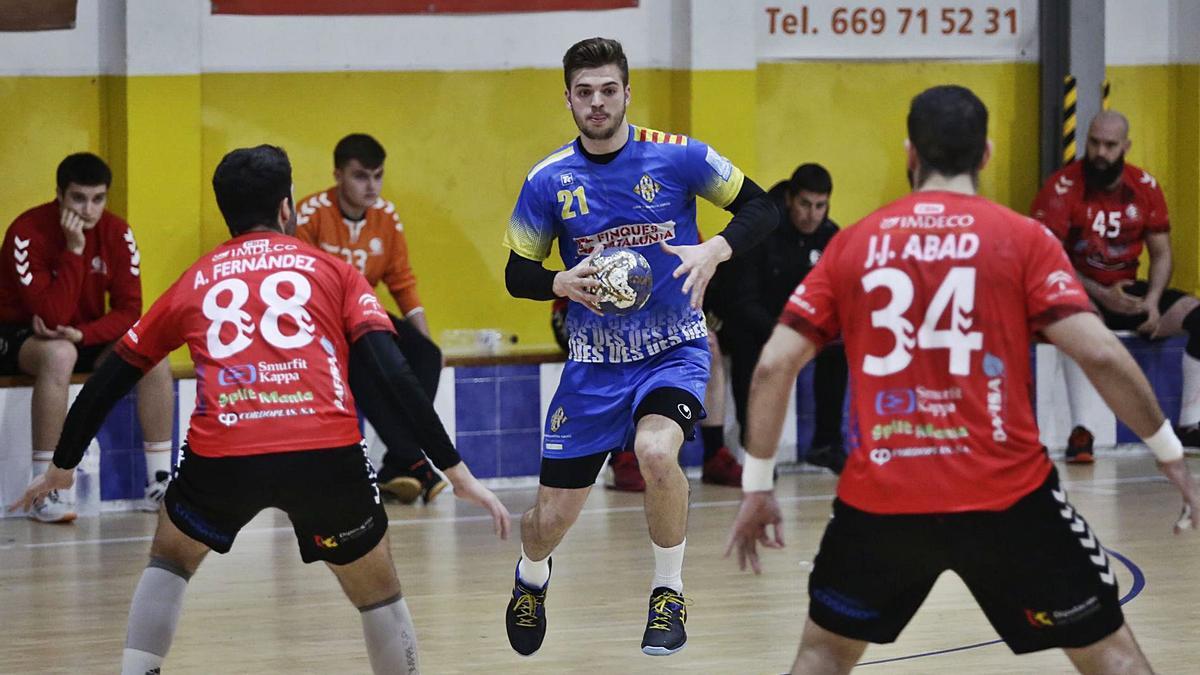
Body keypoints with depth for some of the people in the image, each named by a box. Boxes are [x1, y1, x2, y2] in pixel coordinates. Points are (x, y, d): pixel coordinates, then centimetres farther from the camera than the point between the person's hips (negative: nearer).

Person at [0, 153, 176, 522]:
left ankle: (159, 484, -12)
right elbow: (52, 316, -30)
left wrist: (83, 334, -26)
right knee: (59, 354, -38)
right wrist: (74, 249, -34)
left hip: (86, 337, 5)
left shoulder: (116, 231, -8)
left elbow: (130, 310, -9)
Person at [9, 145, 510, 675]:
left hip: (222, 455, 1)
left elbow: (104, 386, 30)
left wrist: (62, 467, 44)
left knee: (170, 557, 30)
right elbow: (393, 377, 6)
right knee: (377, 591, 20)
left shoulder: (193, 282, 24)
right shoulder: (332, 270, 18)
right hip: (327, 452, -1)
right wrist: (457, 472, 7)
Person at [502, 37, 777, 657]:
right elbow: (516, 275, 4)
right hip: (593, 362, 2)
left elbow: (759, 207, 0)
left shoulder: (677, 156, -9)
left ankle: (668, 598, -11)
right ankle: (530, 579, 43)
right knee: (552, 518, 3)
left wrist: (713, 250, -19)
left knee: (656, 451, -34)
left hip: (674, 350, -2)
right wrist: (563, 283, -18)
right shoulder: (549, 180, -4)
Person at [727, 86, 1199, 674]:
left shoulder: (852, 244, 7)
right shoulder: (1022, 239, -1)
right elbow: (1100, 355, -10)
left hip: (879, 496, 2)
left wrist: (757, 485, 12)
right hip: (1004, 494, -2)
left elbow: (772, 367, 3)